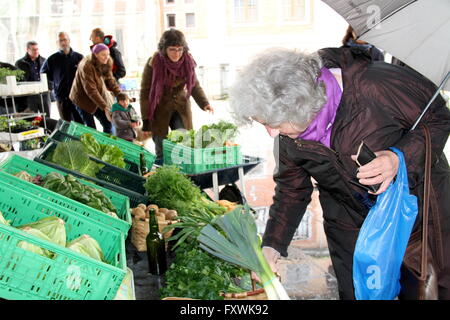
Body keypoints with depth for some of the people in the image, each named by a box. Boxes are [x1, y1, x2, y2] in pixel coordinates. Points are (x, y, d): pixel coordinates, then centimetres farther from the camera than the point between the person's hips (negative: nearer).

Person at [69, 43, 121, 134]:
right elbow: (91, 90, -31)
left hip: (99, 97, 6)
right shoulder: (86, 66, -28)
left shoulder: (106, 64, -6)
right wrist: (104, 106, -33)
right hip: (83, 98, -6)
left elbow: (110, 81, -4)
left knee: (108, 124, 2)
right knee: (91, 128, -3)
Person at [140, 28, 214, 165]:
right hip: (160, 109, -2)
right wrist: (146, 121, -11)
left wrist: (204, 103, -10)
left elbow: (195, 86, 7)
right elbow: (145, 92, -10)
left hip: (181, 108, 2)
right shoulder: (153, 64, -16)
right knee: (162, 152, 1)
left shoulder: (187, 61, -7)